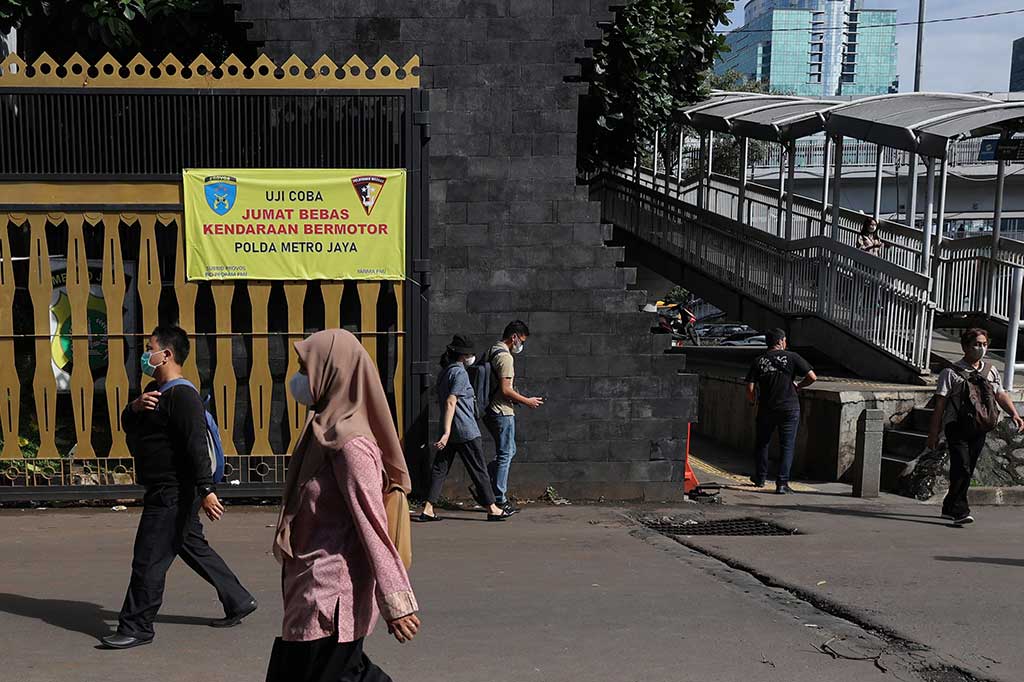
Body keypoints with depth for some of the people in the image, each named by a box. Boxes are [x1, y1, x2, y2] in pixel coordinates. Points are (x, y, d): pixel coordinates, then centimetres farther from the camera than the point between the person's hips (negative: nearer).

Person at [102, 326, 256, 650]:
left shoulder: (182, 396, -18)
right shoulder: (155, 390, 15)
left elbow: (197, 445, -26)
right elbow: (127, 425, 16)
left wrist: (206, 490, -32)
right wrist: (135, 406, -7)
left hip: (172, 493, -11)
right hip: (166, 492, 11)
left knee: (148, 560, -4)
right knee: (195, 549, 17)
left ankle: (136, 628, 6)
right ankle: (239, 601, 26)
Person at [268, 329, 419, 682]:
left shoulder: (348, 442, -18)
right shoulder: (324, 432, 11)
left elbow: (374, 525, -23)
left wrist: (397, 602, -24)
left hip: (330, 596, -9)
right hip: (317, 589, 9)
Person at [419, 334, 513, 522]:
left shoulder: (444, 372, 13)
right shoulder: (460, 373, -14)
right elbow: (451, 402, -22)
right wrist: (447, 432, -26)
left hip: (451, 431, 8)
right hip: (466, 431, -8)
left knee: (440, 468, 7)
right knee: (479, 469, 1)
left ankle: (428, 509, 2)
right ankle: (492, 509, 9)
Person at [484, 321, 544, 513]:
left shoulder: (491, 352, 14)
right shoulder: (505, 356, -17)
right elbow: (505, 389, -22)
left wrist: (515, 399, 20)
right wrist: (527, 401, -10)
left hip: (490, 410, 10)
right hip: (502, 412, -10)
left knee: (509, 451, 18)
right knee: (505, 454, -1)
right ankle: (499, 499, 4)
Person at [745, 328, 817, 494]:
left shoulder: (759, 362, -1)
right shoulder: (791, 357, -5)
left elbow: (750, 389, -6)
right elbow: (812, 377, -9)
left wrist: (753, 401, 15)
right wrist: (798, 386, 9)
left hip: (766, 409, 2)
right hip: (790, 409, -2)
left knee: (762, 444, 19)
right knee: (787, 446, 5)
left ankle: (760, 478, 31)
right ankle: (782, 483, -1)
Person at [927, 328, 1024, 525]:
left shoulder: (991, 372, 14)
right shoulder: (951, 373, -2)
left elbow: (1001, 395, 14)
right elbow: (940, 404, -3)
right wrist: (933, 433, -6)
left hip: (979, 428, 5)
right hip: (957, 427, -5)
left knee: (967, 470, 9)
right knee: (962, 468, -15)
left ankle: (949, 508, 21)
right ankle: (960, 511, -13)